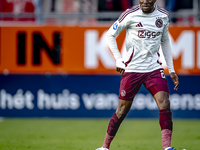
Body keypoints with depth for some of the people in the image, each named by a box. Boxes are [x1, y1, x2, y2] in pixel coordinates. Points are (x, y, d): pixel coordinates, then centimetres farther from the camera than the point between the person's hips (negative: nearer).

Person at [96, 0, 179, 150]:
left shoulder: (163, 16, 5)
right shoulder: (131, 14, -7)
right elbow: (110, 35, 4)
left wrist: (171, 69, 16)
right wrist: (118, 59, -4)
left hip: (154, 68, 3)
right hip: (132, 69, -3)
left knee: (165, 104, -15)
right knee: (122, 110, 2)